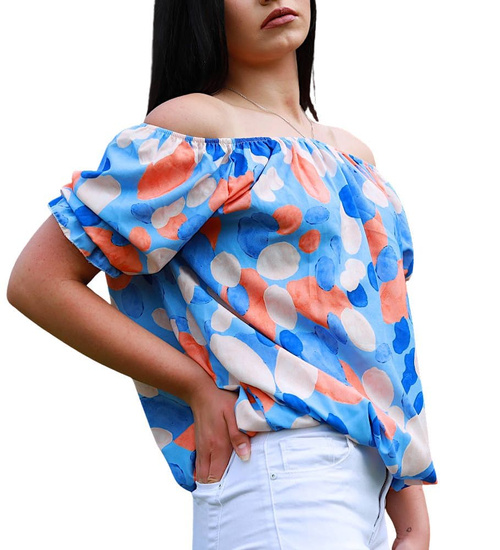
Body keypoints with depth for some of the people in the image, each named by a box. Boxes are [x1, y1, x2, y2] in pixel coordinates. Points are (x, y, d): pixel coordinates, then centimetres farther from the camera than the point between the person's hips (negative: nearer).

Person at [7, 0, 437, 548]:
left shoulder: (351, 154, 17)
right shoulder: (196, 125, -5)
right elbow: (38, 279, -10)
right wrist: (202, 389, -11)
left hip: (367, 480, 7)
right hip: (279, 476, -7)